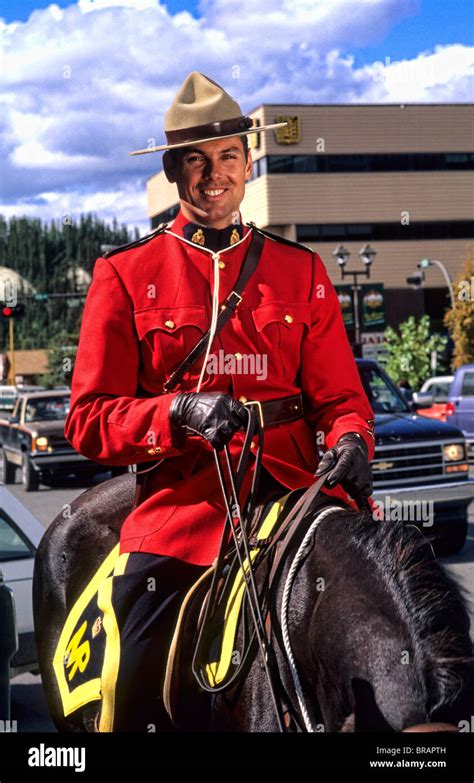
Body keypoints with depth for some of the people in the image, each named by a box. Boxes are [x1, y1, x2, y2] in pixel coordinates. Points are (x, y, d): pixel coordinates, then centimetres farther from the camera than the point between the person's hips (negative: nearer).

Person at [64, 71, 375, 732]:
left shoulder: (302, 271, 14)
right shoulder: (125, 275, 8)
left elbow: (340, 394, 14)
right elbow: (89, 420, 3)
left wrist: (350, 441, -10)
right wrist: (179, 413, -16)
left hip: (292, 481, 2)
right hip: (180, 497, -2)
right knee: (136, 699, -12)